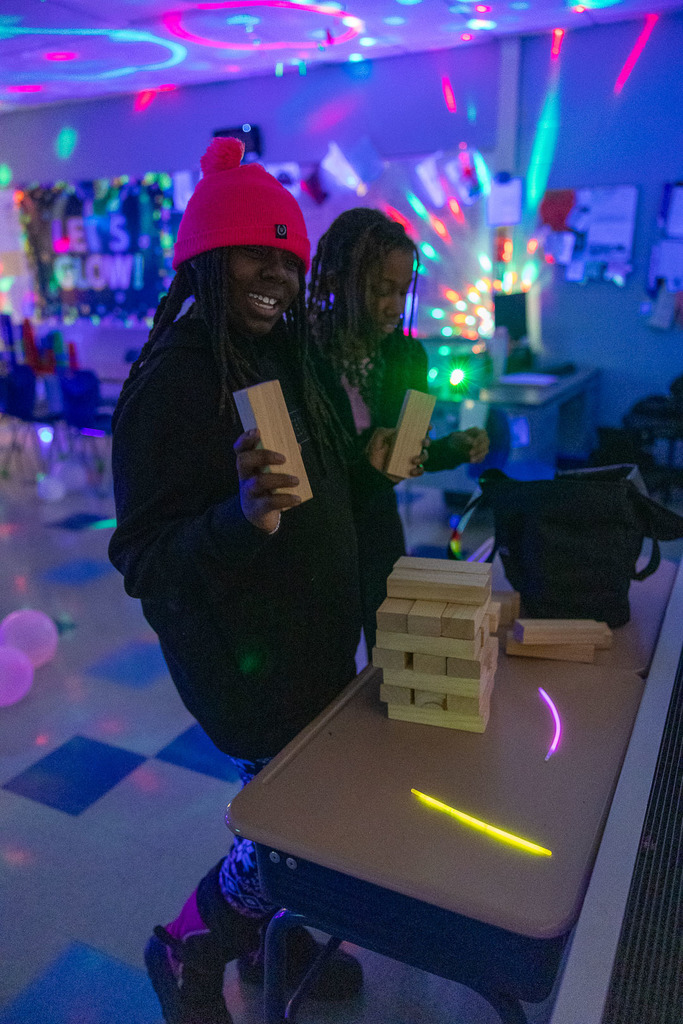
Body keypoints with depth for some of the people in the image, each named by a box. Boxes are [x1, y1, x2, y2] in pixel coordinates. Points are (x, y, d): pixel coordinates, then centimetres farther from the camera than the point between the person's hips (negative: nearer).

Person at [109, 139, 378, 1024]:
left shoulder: (287, 356, 5)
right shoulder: (170, 383, -20)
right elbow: (145, 561, -23)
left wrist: (373, 464, 0)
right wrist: (242, 522, -38)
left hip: (321, 640, 8)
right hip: (245, 660, -8)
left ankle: (272, 934, 48)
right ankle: (188, 952, 33)